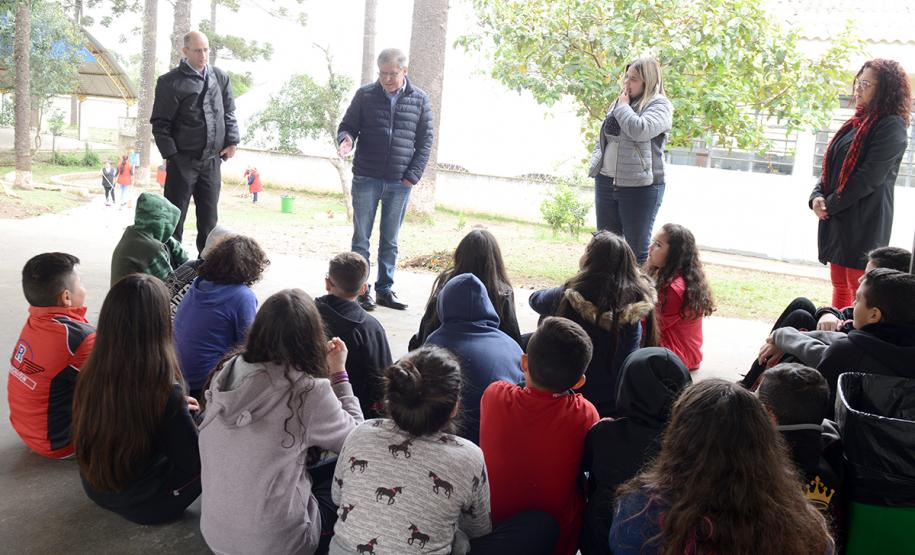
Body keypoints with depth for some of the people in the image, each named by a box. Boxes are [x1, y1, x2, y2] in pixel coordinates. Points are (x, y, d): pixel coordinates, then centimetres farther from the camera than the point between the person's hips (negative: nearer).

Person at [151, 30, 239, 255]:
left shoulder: (220, 78, 9)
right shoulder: (171, 82, -4)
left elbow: (229, 114, 15)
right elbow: (160, 123, -4)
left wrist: (231, 142, 2)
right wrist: (171, 155, -10)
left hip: (212, 160, 4)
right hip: (182, 160, -4)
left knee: (209, 218, 11)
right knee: (174, 217, 2)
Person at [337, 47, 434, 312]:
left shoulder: (419, 100, 4)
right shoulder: (365, 95, 2)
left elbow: (425, 141, 5)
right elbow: (347, 125, 8)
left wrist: (412, 176, -3)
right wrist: (346, 139, -17)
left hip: (399, 183, 1)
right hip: (366, 180, -1)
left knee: (390, 241, 9)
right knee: (361, 238, 3)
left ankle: (385, 289, 18)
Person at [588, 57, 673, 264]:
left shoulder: (660, 105, -6)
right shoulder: (619, 103, 15)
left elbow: (639, 130, -25)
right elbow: (602, 138, 22)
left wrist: (623, 106, -9)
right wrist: (596, 164, 9)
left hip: (640, 186, -7)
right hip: (606, 182, 7)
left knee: (637, 249, -1)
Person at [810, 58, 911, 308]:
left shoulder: (892, 127, -9)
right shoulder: (857, 123, 17)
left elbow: (870, 177, -17)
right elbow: (832, 166, 16)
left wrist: (831, 204, -11)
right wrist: (817, 196, -2)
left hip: (864, 223, -8)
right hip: (837, 219, 8)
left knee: (859, 289, -6)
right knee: (840, 285, 13)